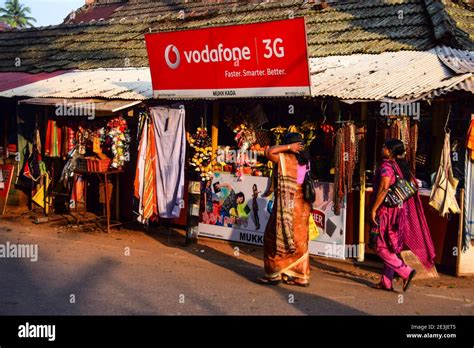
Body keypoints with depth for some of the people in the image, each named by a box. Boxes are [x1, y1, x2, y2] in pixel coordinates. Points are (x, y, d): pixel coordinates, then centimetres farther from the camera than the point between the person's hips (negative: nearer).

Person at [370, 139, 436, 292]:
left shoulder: (386, 166, -14)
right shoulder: (402, 166, 11)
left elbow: (383, 189, -23)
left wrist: (373, 209, -19)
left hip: (387, 210, -9)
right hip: (400, 210, 9)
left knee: (381, 246, -2)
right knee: (391, 247, 12)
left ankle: (406, 272, -9)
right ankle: (386, 282, 16)